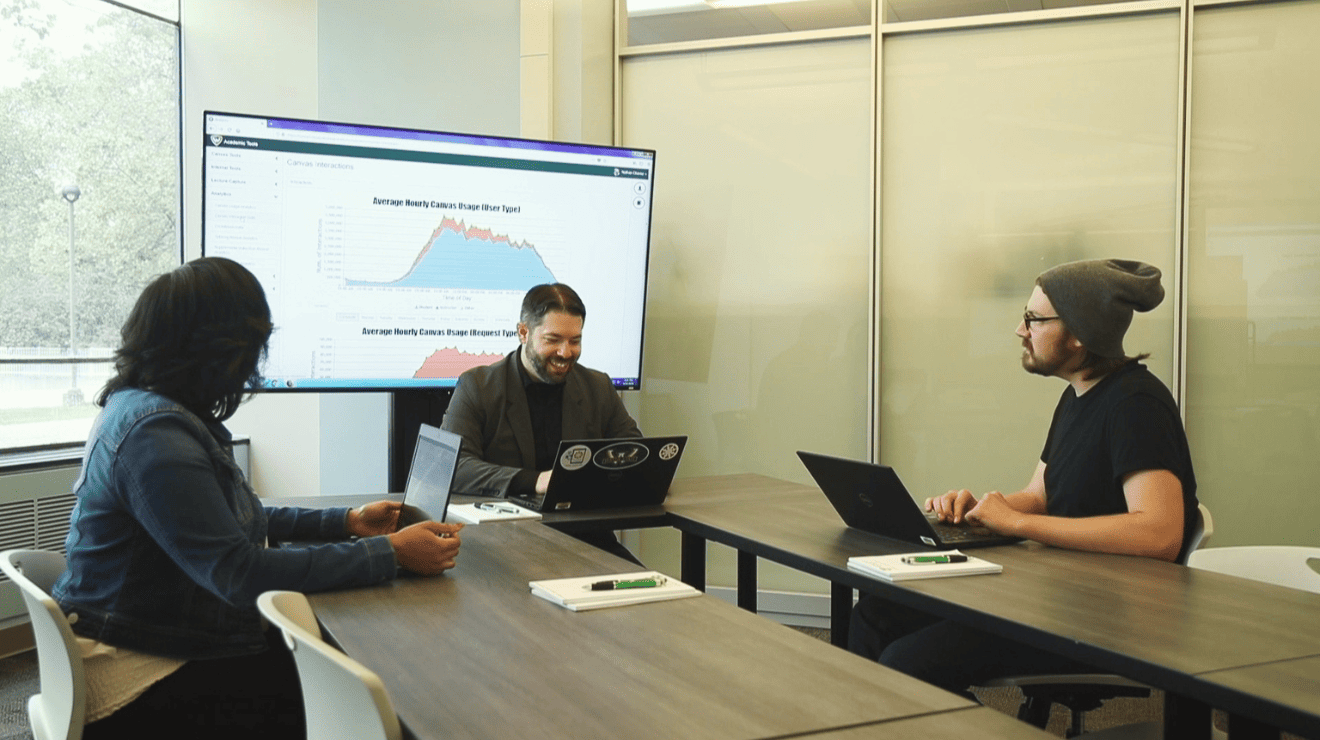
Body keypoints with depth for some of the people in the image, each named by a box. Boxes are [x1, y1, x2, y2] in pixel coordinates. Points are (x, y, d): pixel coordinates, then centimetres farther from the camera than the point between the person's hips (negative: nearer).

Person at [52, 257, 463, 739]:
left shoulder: (143, 407, 8)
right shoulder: (155, 433, -24)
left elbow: (233, 519, 17)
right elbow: (241, 573, -27)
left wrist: (345, 522, 12)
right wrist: (391, 553, -23)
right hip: (138, 681, -9)